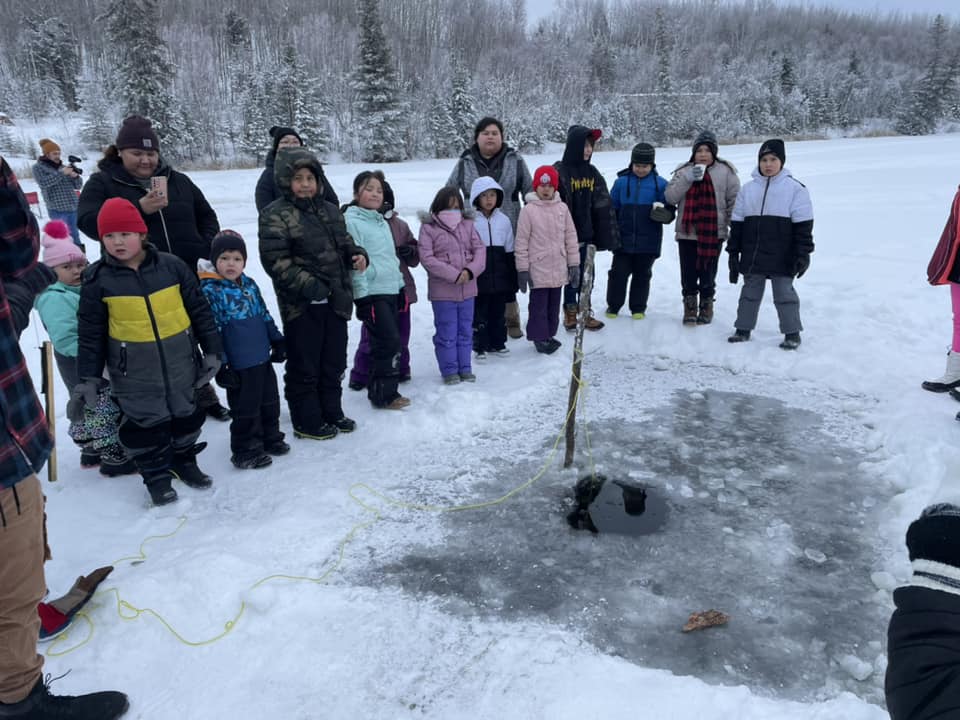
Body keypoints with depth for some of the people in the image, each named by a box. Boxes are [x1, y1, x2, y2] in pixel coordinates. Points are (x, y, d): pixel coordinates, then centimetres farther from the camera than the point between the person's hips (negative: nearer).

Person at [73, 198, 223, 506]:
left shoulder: (172, 266, -6)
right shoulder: (97, 280, -7)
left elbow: (200, 311, 1)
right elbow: (90, 334, -2)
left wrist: (212, 351, 0)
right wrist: (88, 379, -4)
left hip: (179, 362, 2)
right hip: (134, 373, -1)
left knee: (186, 414, 16)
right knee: (146, 423, 8)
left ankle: (185, 460, 39)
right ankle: (157, 476, 27)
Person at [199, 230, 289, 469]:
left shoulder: (249, 284, 6)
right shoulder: (210, 291, -14)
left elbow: (264, 315, 16)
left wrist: (277, 341, 17)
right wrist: (219, 366, -18)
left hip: (263, 358, 7)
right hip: (239, 366, -7)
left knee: (270, 402, 20)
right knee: (245, 409, 4)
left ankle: (270, 437, 38)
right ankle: (245, 451, 20)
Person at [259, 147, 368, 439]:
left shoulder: (330, 211, 12)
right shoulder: (276, 215, -10)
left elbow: (344, 244, 23)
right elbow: (275, 260, -17)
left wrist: (358, 254, 0)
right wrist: (309, 286, -23)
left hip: (335, 301, 7)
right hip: (301, 306, -7)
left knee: (334, 362, 17)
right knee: (304, 366, 5)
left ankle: (332, 412, 33)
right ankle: (306, 421, 19)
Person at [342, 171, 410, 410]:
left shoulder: (381, 221, 18)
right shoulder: (351, 221, -8)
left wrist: (401, 286, 21)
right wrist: (362, 295, -18)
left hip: (391, 290, 8)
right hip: (372, 293, -8)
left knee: (384, 343, 11)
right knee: (389, 341, -11)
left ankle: (382, 390, 22)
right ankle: (384, 395, -1)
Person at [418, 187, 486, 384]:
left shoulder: (468, 225, 7)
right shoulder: (429, 228, -5)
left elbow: (480, 250, 4)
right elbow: (427, 258, -12)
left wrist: (470, 271, -15)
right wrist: (454, 274, -17)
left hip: (467, 289, 4)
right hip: (442, 291, -4)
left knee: (465, 331, 13)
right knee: (447, 333, 3)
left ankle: (465, 368, 25)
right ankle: (449, 370, 15)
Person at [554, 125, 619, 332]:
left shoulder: (592, 173, 9)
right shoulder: (559, 172, -10)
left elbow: (604, 206, 11)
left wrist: (607, 236, 8)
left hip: (587, 235, 6)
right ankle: (570, 312, 19)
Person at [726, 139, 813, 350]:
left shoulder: (795, 188, -3)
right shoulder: (748, 189, 7)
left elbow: (803, 225, -4)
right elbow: (737, 224, 9)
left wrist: (803, 253, -9)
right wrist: (733, 252, 6)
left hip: (782, 257, -3)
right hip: (752, 257, 4)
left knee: (784, 293, 3)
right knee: (750, 292, 13)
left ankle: (792, 333, 14)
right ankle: (743, 329, 23)